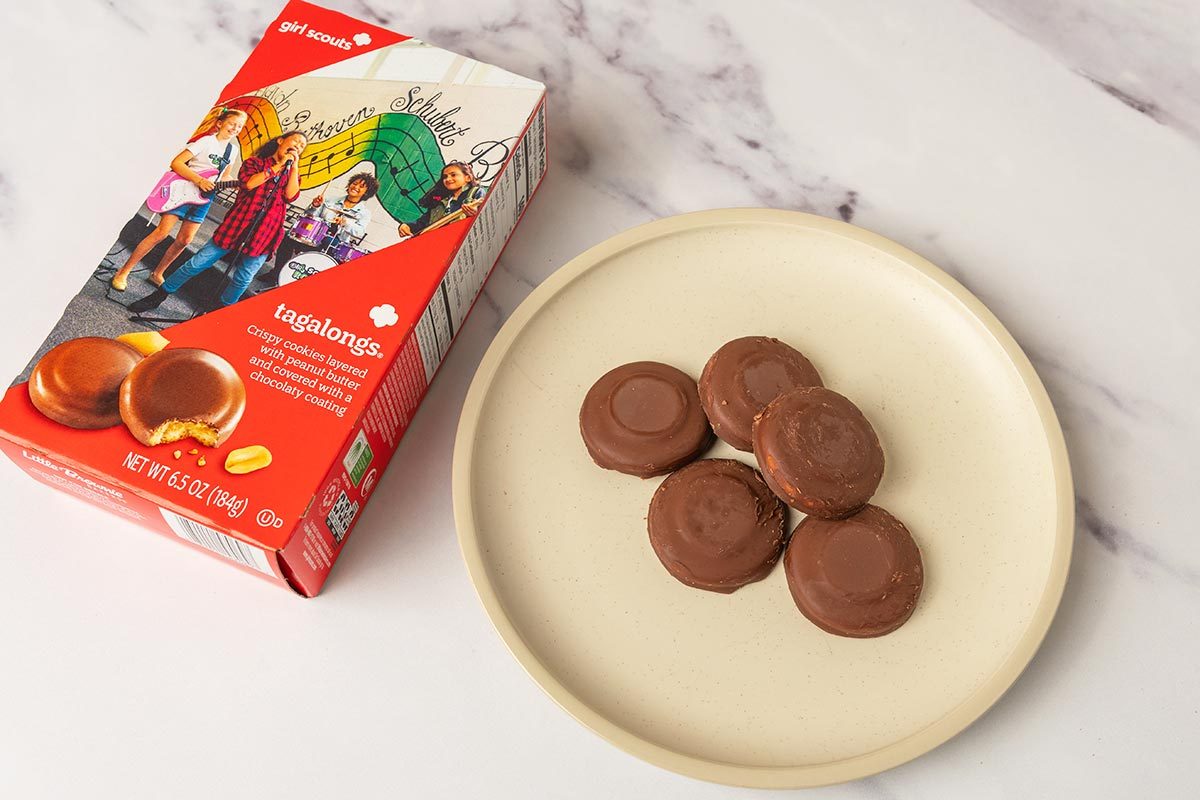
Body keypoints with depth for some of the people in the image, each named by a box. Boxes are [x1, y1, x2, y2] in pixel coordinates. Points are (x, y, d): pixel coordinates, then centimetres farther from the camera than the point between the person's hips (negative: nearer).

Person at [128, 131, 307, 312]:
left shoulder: (292, 173, 15)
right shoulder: (254, 162, 7)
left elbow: (291, 195, -5)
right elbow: (249, 183, -14)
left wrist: (294, 166, -6)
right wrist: (278, 165, -10)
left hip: (265, 234, 2)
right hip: (238, 222, -2)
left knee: (243, 279, 3)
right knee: (199, 263, 0)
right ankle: (157, 296, 14)